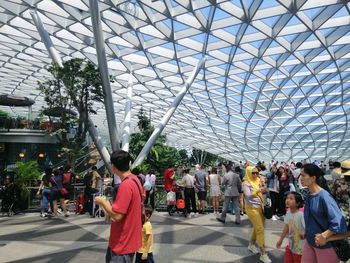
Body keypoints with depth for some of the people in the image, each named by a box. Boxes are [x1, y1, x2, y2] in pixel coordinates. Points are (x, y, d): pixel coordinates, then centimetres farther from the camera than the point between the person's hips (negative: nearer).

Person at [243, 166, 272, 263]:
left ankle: (251, 245, 38)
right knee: (260, 229, -8)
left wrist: (263, 188, -11)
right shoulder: (246, 183, -14)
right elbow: (248, 196, -26)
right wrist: (258, 190, -40)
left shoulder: (258, 181, 4)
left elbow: (263, 192, 9)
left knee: (257, 227, 17)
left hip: (260, 207, 7)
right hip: (252, 208, -7)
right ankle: (263, 254, 1)